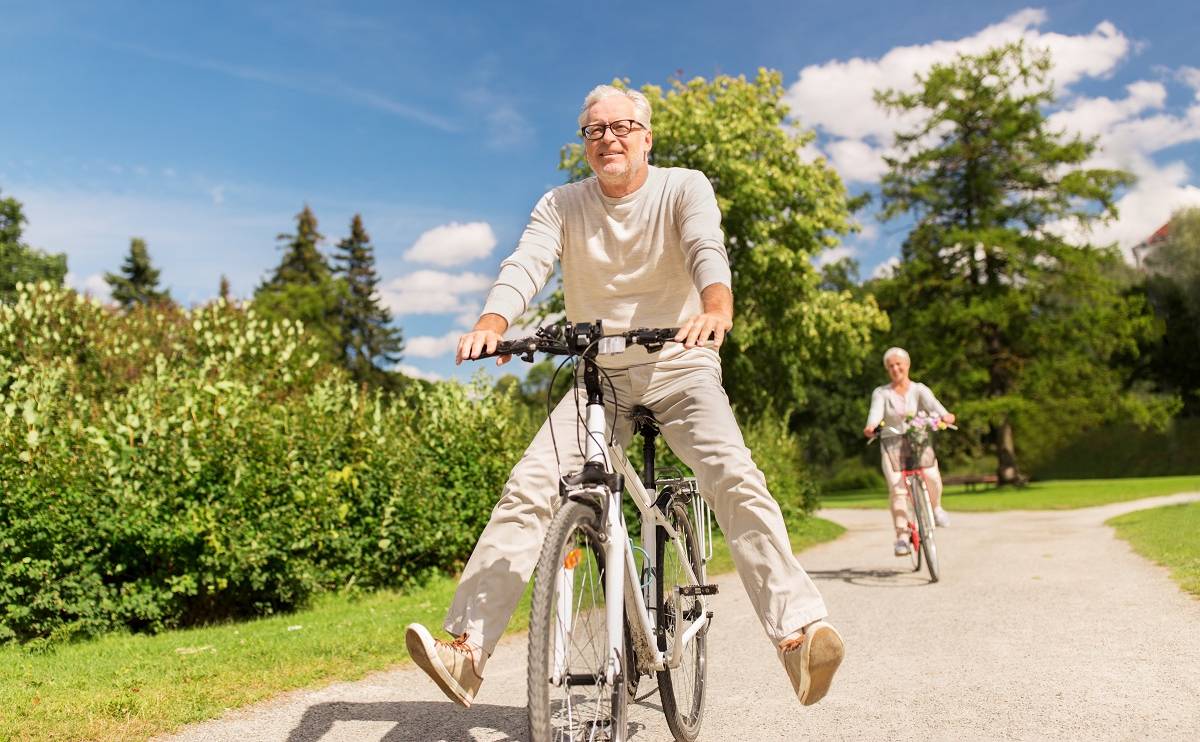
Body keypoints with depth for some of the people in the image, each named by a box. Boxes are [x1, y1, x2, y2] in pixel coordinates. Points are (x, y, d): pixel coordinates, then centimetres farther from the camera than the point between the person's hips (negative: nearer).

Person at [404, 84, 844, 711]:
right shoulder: (561, 205, 3)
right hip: (599, 376, 2)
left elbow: (706, 249, -22)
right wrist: (492, 323, -37)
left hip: (680, 366, -1)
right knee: (527, 488, -15)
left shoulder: (684, 187, -2)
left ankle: (798, 630, -26)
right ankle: (467, 647, -14)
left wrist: (716, 308, -46)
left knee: (734, 477, -26)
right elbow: (526, 264, -15)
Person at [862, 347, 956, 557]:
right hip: (892, 444, 0)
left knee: (931, 476, -25)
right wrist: (870, 426, -37)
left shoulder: (919, 389, 7)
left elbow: (932, 403, -14)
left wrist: (944, 415, -38)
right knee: (897, 490, -19)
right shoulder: (881, 393, 7)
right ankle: (902, 537, -15)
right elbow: (876, 411, -13)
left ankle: (935, 507, 8)